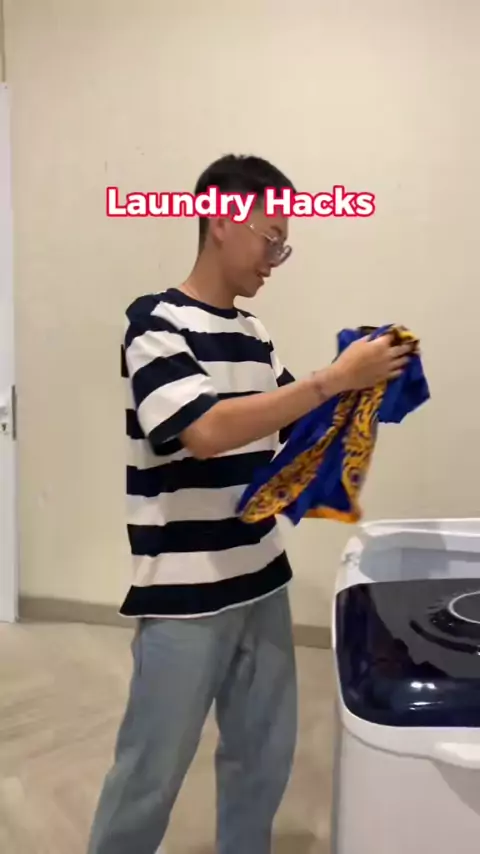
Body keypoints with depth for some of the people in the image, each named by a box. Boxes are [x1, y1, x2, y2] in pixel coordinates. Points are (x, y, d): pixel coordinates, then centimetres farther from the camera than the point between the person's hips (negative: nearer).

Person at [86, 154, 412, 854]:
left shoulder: (253, 332, 10)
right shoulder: (156, 322, -12)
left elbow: (291, 426, 17)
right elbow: (206, 431, -27)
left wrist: (363, 386, 0)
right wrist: (335, 378, -24)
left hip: (261, 578, 7)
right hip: (185, 593, -7)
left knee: (265, 754, 19)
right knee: (152, 771, 9)